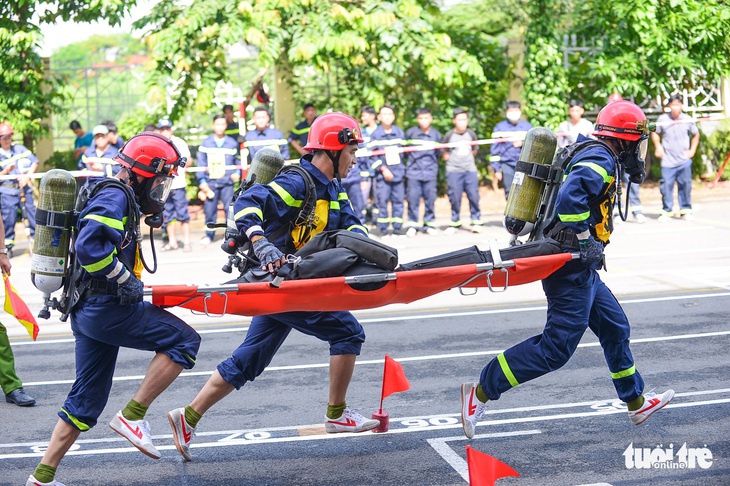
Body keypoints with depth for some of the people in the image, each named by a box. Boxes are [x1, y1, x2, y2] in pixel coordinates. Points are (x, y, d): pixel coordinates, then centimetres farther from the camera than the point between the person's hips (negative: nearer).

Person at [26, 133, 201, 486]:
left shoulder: (119, 198, 19)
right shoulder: (115, 197, -12)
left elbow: (88, 245, 26)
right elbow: (88, 246, -26)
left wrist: (129, 283, 16)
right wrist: (125, 278, -19)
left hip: (87, 310, 10)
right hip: (107, 308, -10)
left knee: (87, 399, 13)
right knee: (183, 340, -6)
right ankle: (133, 416, -5)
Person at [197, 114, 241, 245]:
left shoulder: (232, 143, 8)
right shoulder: (206, 143, 9)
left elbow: (238, 160, 16)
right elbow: (201, 163, 10)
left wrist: (237, 172, -2)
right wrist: (202, 181, 2)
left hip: (227, 182, -1)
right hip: (210, 183, 1)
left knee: (230, 208, -10)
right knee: (209, 209, 2)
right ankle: (209, 234, 17)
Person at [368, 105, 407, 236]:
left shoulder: (399, 133, 7)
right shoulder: (376, 135, -2)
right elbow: (372, 154, -4)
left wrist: (402, 168, 14)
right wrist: (383, 169, -10)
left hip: (398, 172, 3)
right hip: (383, 174, -3)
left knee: (398, 200, 3)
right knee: (382, 200, -4)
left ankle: (397, 226, 12)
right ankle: (381, 227, 5)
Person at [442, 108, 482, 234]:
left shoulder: (471, 134, 7)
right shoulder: (449, 135, -1)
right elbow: (445, 155, 7)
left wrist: (466, 158, 10)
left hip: (470, 170, 2)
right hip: (454, 171, -2)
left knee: (473, 195, -3)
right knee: (455, 197, -2)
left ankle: (476, 222, 6)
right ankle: (455, 222, 10)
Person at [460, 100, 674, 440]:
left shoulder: (589, 154, 17)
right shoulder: (601, 159, -14)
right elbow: (572, 193, -32)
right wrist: (583, 239, -25)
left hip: (581, 269, 11)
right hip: (572, 268, -11)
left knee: (615, 328, 20)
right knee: (557, 346, -10)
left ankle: (636, 402, 34)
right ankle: (481, 392, -8)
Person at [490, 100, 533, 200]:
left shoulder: (528, 126, 11)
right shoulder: (500, 127, 7)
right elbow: (495, 149, 6)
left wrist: (523, 144, -9)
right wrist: (496, 169, 1)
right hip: (507, 165, 0)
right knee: (510, 194, -2)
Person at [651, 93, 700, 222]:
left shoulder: (688, 120, 2)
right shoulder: (663, 119, 0)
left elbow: (696, 135, 17)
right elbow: (655, 133, 15)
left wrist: (692, 150, 8)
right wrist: (658, 146, 2)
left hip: (684, 160, 1)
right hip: (667, 160, -1)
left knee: (685, 185, 2)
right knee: (666, 185, -4)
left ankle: (686, 210, 14)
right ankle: (666, 211, 6)